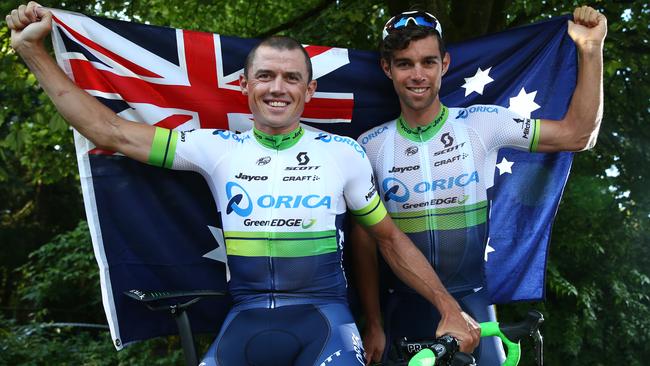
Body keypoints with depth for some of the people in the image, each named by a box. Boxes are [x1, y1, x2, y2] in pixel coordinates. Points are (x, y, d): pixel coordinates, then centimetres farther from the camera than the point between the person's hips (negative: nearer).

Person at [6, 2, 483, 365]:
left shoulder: (344, 152, 1)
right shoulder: (218, 148, 2)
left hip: (323, 314, -1)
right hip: (246, 317, 2)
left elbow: (389, 238, 9)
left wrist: (450, 308, 4)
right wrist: (33, 51, 1)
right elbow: (111, 132, 2)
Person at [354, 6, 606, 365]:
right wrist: (373, 324, -3)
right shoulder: (371, 145, -5)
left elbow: (577, 134, -5)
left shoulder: (481, 124, -7)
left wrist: (590, 50, -14)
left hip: (471, 303, 0)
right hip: (403, 307, 1)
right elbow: (364, 239, -2)